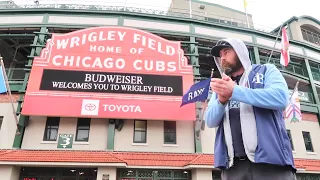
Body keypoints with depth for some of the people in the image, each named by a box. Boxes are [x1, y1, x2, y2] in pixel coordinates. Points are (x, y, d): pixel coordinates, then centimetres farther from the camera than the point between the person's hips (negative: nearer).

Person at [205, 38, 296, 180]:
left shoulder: (266, 70, 10)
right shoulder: (221, 85, 18)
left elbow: (281, 97, -10)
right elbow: (210, 121, 8)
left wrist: (234, 91, -15)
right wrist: (222, 100, -12)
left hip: (270, 159, -2)